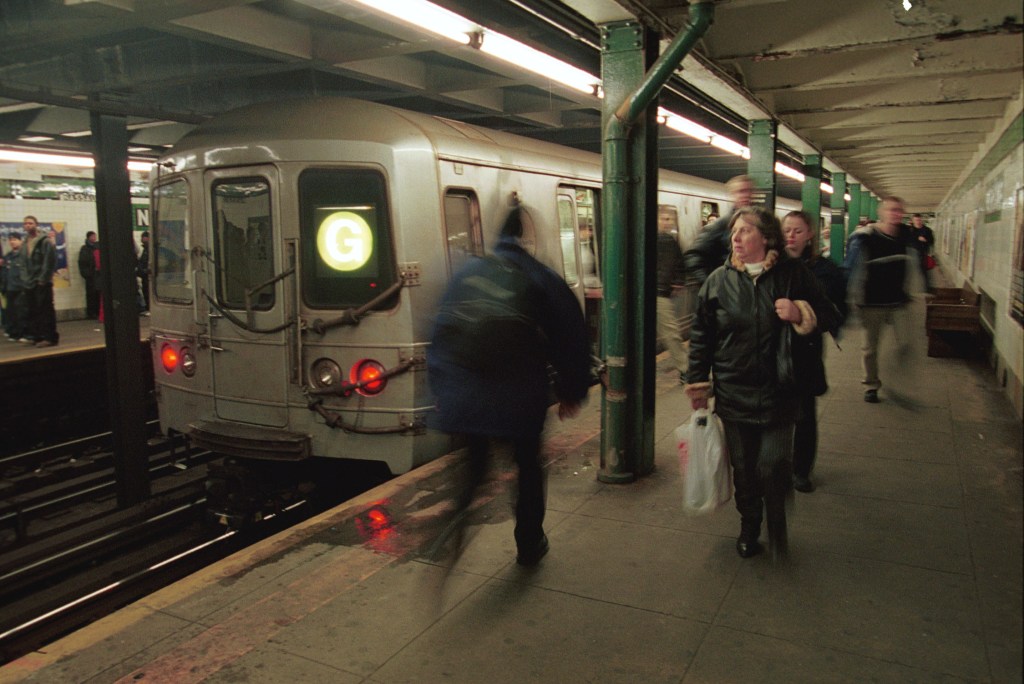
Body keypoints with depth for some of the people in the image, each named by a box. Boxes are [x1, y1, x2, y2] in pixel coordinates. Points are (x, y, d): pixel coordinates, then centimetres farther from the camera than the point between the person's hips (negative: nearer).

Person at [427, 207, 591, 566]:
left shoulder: (466, 274, 5)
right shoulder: (544, 279, -4)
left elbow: (440, 336, 7)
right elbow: (571, 339, -2)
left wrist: (443, 388, 14)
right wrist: (572, 391, 10)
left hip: (465, 397, 2)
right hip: (522, 398, -2)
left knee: (470, 467, 17)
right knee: (528, 468, 17)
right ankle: (529, 546, 30)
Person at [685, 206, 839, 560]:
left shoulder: (793, 274, -2)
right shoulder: (719, 280, 1)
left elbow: (829, 316, 6)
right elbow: (701, 336, 5)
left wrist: (802, 314, -16)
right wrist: (697, 381, 2)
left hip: (778, 394, -1)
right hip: (734, 394, 2)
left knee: (773, 468, -2)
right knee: (743, 469, 11)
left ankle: (777, 527, 26)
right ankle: (749, 527, 35)